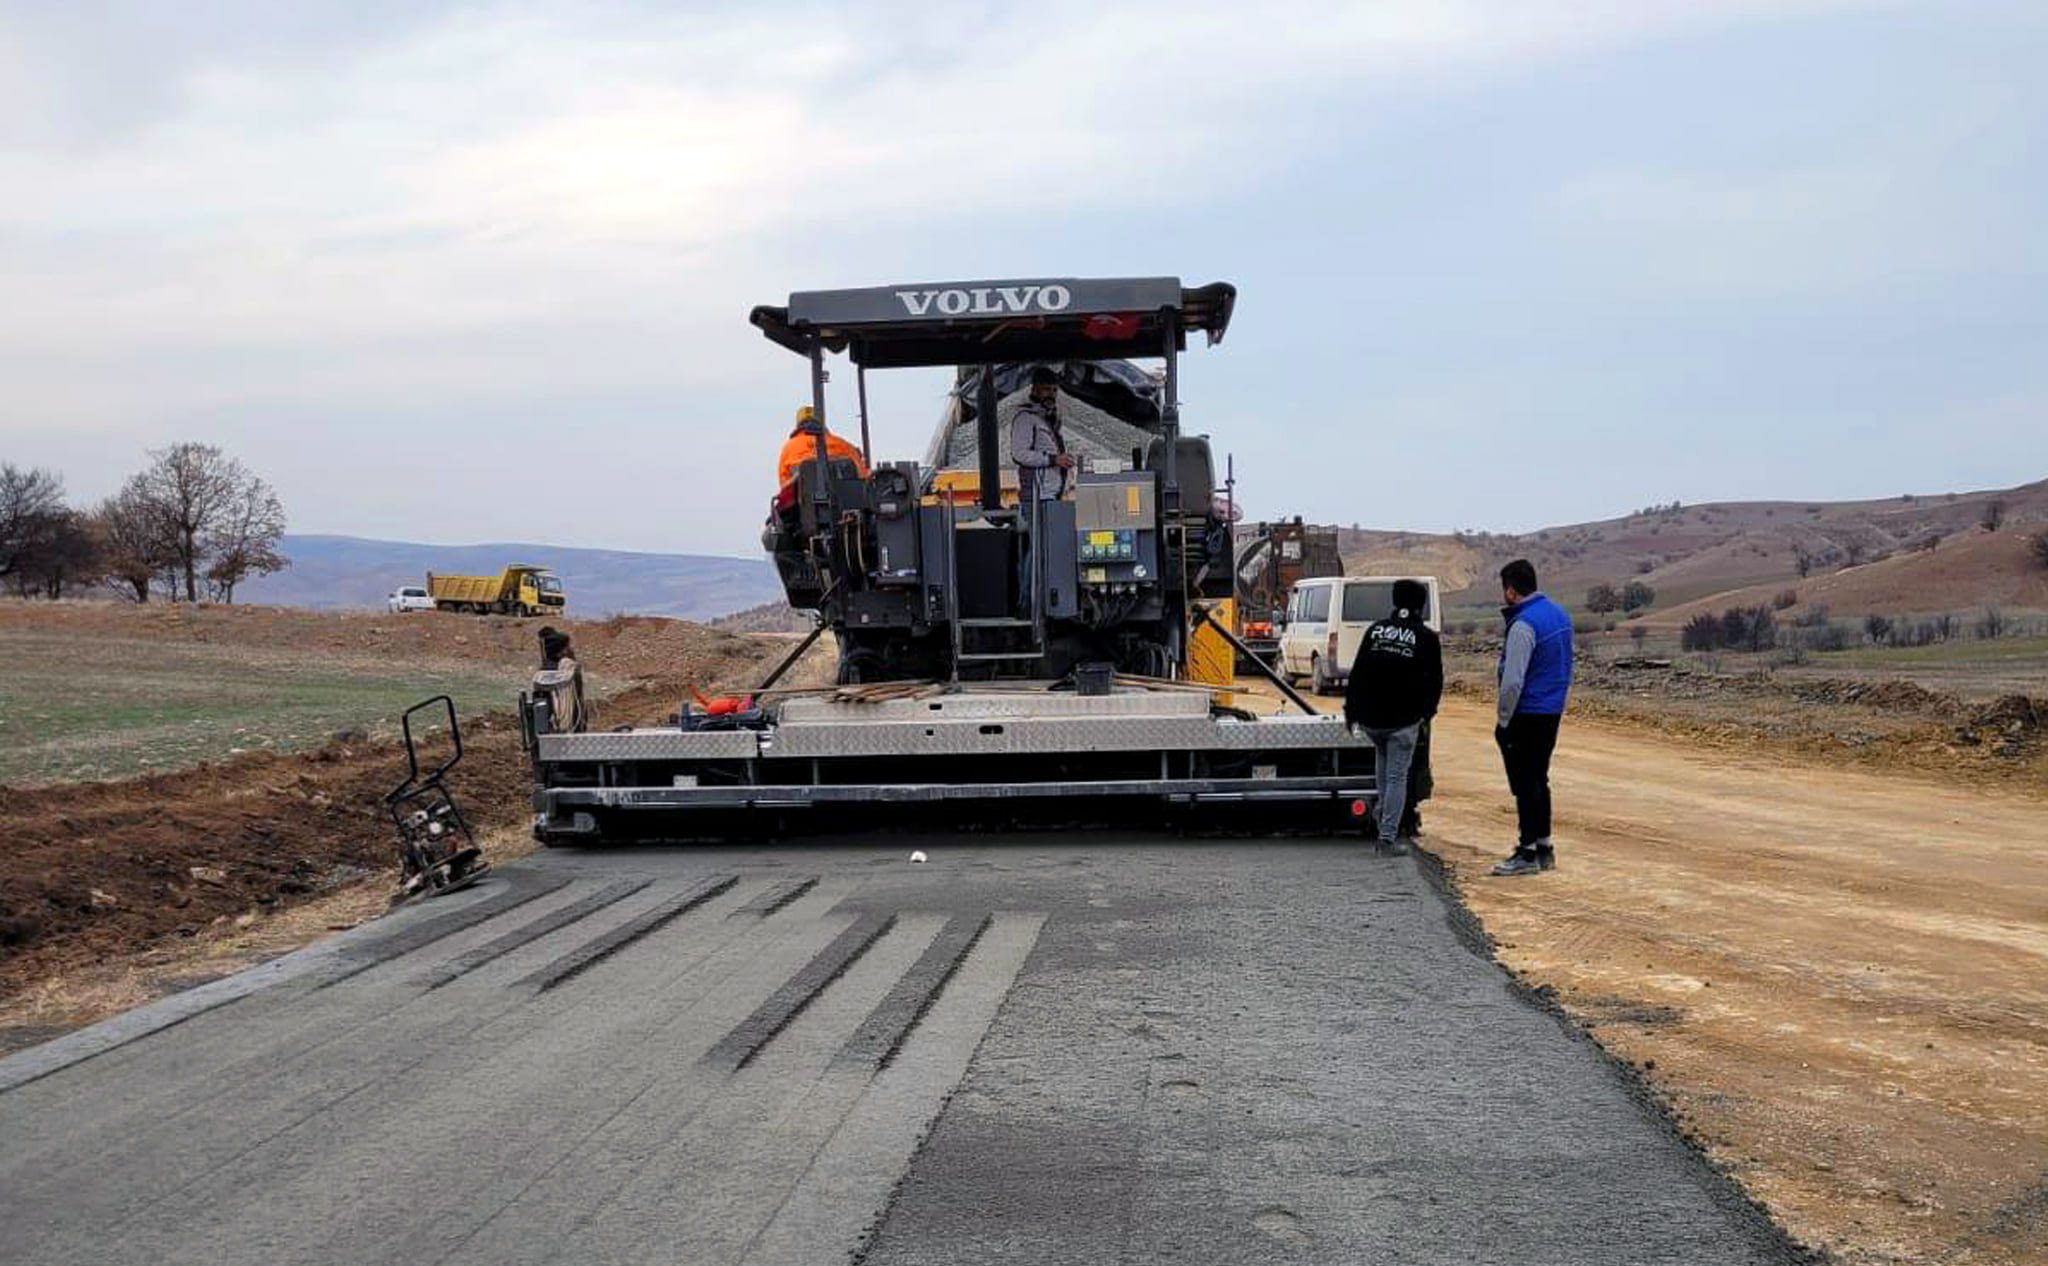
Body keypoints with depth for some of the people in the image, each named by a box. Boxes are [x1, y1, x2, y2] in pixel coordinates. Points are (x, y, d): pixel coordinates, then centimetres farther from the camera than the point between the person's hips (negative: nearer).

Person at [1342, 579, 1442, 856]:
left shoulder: (1375, 629, 5)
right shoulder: (1427, 637, -2)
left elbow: (1357, 673, 5)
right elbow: (1434, 681, 0)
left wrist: (1351, 710, 12)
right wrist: (1425, 713, 14)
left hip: (1370, 718, 3)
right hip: (1404, 720, -3)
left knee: (1382, 756, 29)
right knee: (1397, 777, 3)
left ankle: (1384, 821, 27)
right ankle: (1388, 837, 0)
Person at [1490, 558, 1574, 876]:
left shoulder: (1524, 625, -20)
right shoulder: (1559, 615, 10)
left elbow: (1513, 680, -21)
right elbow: (1564, 668, 16)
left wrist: (1502, 721, -12)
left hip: (1526, 716, -9)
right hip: (1552, 712, 9)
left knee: (1525, 785, -3)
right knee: (1538, 781, 17)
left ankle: (1528, 852, 1)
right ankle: (1543, 847, 23)